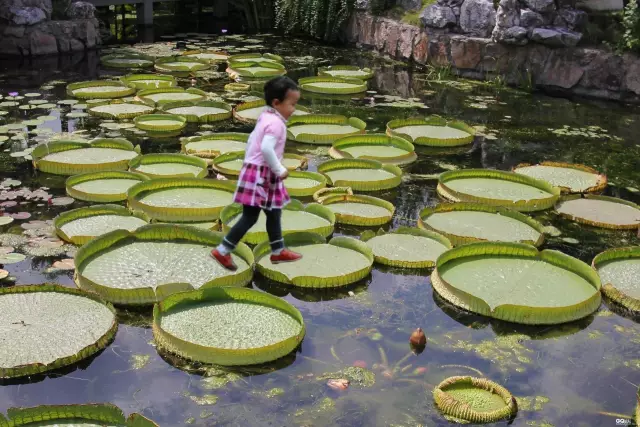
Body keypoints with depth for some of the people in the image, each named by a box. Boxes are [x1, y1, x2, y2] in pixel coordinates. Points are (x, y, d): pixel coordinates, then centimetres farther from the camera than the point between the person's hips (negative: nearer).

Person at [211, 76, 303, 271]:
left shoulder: (266, 118, 12)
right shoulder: (276, 123, -20)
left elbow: (251, 140, 20)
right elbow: (266, 148, -31)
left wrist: (250, 164, 26)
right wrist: (280, 170, -21)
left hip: (256, 171, 11)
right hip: (260, 175, -11)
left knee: (274, 213, 18)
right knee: (250, 217, -4)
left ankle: (278, 251, 30)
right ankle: (222, 251, 2)